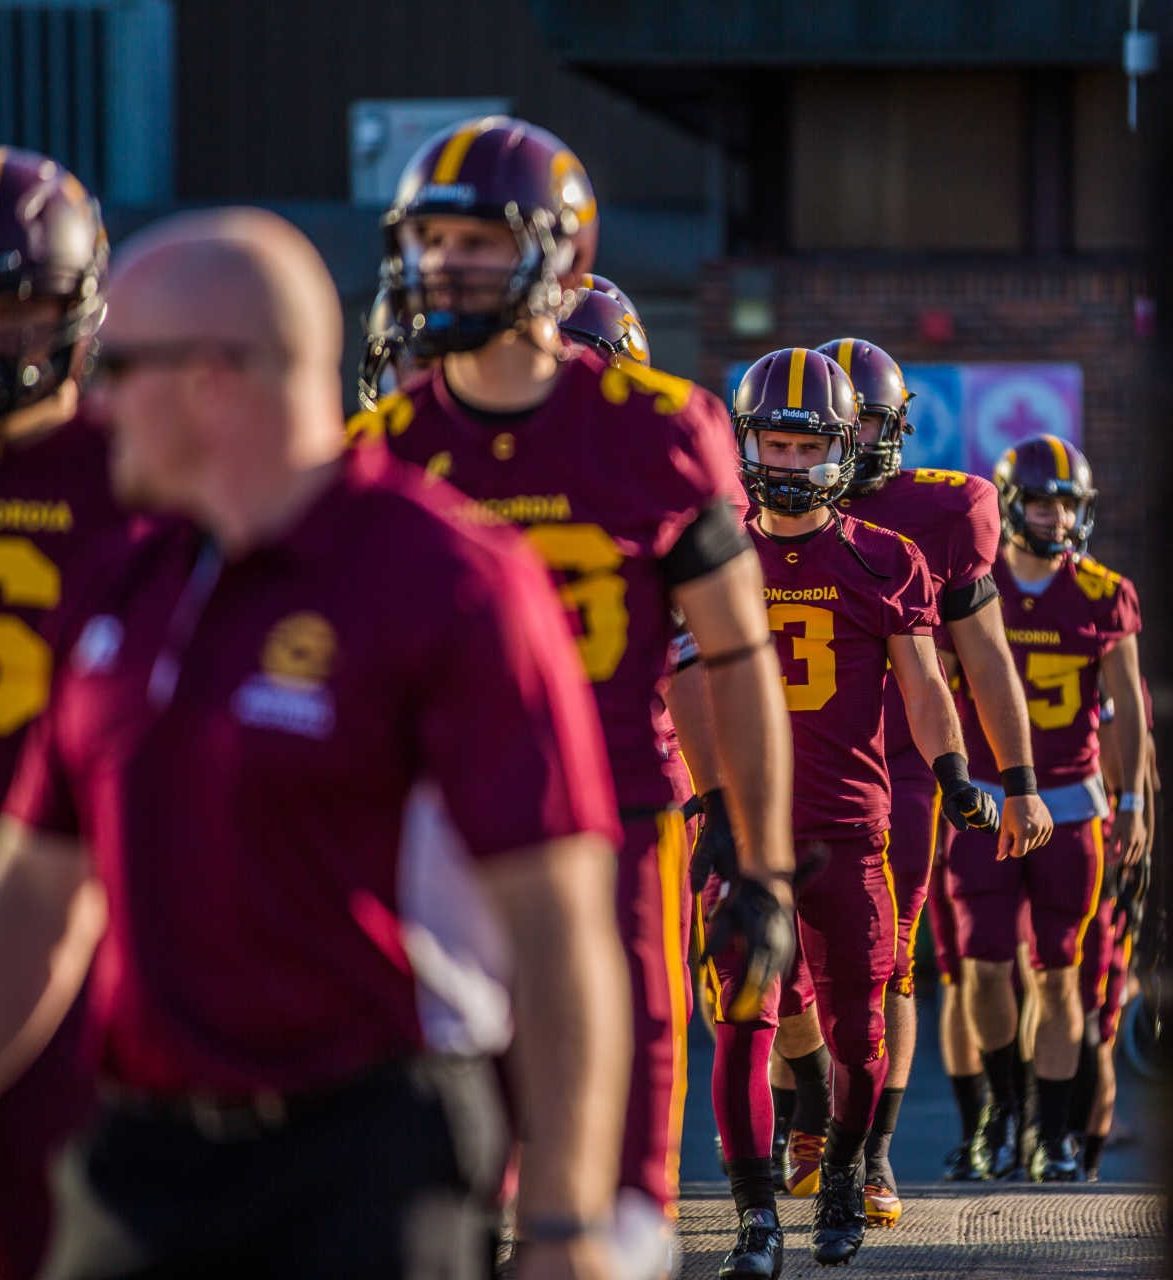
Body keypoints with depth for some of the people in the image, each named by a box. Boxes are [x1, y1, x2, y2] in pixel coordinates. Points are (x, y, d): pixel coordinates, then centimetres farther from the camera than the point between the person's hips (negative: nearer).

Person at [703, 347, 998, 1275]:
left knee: (856, 1027, 6)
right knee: (743, 1023, -11)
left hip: (850, 824, 0)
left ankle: (843, 1176, 31)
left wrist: (956, 777, -3)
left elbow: (923, 688, 10)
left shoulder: (886, 563, 7)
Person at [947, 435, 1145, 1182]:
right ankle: (1003, 1102, 13)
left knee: (1057, 974, 3)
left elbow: (1128, 703, 8)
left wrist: (1133, 803, 3)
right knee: (986, 964, -10)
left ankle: (1055, 1138, 10)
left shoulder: (1102, 596, 0)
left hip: (1069, 803, 1)